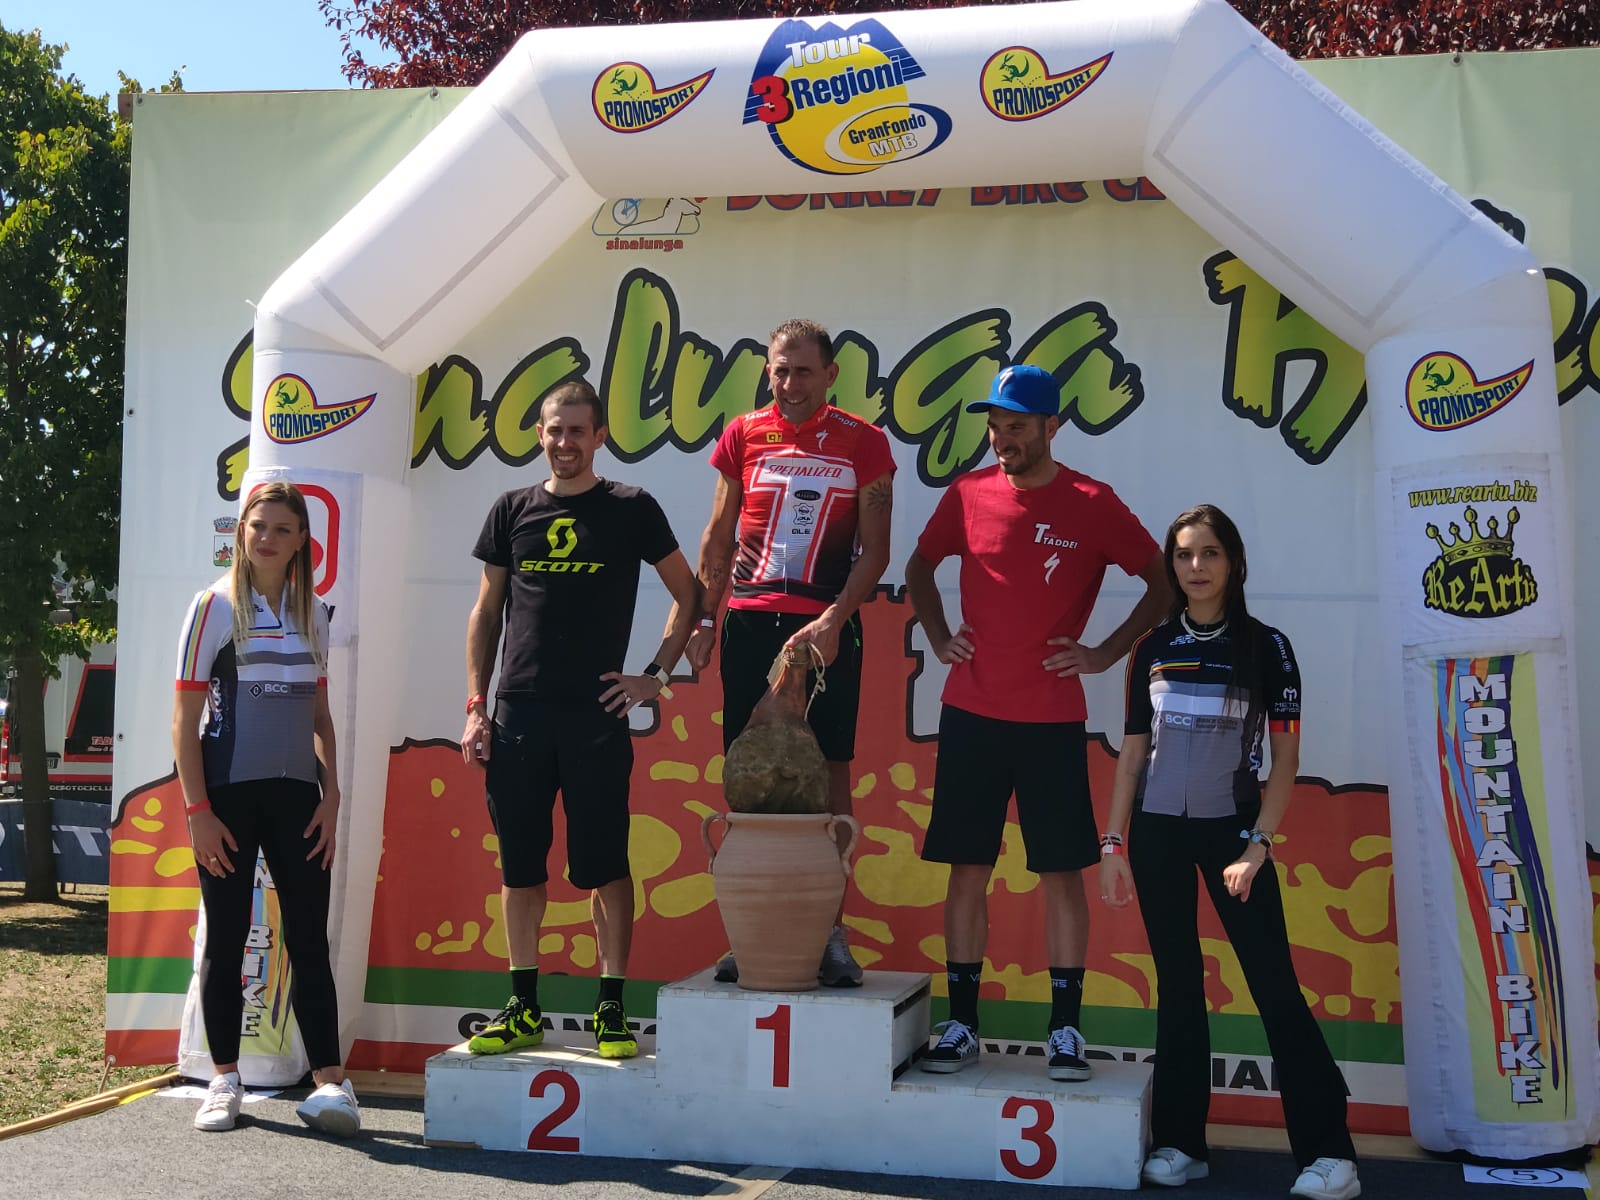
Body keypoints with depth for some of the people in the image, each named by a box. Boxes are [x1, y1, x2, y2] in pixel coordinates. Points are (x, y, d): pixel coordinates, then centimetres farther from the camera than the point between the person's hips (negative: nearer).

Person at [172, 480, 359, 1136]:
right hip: (228, 792, -3)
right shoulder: (215, 605, -2)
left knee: (309, 937, -1)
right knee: (226, 937, 4)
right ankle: (225, 1080, 15)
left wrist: (331, 797, 6)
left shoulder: (310, 612, 11)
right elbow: (185, 716, -5)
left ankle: (330, 1081, -3)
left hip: (296, 793, 3)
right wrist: (197, 809, -11)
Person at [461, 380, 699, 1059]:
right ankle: (524, 1008, 17)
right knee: (520, 863, 7)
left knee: (604, 864, -1)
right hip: (519, 714, 3)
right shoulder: (512, 511, 11)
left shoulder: (631, 509, 3)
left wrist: (656, 674, -1)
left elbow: (687, 594, 8)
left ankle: (612, 1010, 8)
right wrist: (476, 707, 7)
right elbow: (486, 613, 13)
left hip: (596, 715, -3)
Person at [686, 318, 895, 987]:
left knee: (830, 772, -1)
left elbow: (875, 551, 0)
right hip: (750, 623, 2)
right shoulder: (743, 436, 8)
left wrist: (832, 621, -11)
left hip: (826, 627, -2)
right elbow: (718, 538, 13)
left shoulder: (863, 443, 2)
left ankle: (831, 932, 5)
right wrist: (704, 620, 7)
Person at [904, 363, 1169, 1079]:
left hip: (1052, 721, -2)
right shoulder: (968, 495, 5)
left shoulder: (1092, 505, -2)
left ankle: (1066, 1031, 10)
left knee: (1061, 874, 1)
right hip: (971, 714, 2)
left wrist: (1106, 653, -4)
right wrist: (937, 636, 8)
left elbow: (1164, 582, 2)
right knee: (967, 871, 5)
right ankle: (960, 1026, 14)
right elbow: (919, 566, 21)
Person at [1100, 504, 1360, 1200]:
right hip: (1158, 832, 3)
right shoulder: (1153, 649, 6)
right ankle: (1179, 1143, 14)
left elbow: (1286, 758, -3)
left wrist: (1258, 846, -11)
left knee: (1275, 984, -7)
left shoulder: (1265, 647, -2)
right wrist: (1113, 841, 5)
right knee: (1178, 985, 7)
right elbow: (1134, 752, 10)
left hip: (1231, 830, -3)